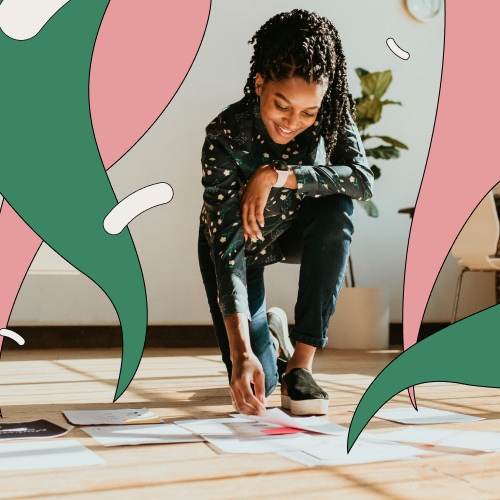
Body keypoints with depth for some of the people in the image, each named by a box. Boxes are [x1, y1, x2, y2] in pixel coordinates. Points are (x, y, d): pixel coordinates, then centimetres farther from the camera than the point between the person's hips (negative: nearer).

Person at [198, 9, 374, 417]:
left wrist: (277, 176, -41)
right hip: (236, 243, -2)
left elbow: (363, 180, -34)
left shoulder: (330, 115, -23)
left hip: (295, 232, 3)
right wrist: (241, 354, -45)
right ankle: (266, 334, 27)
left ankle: (301, 362, -24)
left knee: (336, 208, -35)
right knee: (256, 382, -13)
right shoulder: (225, 137, -33)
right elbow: (228, 248, -37)